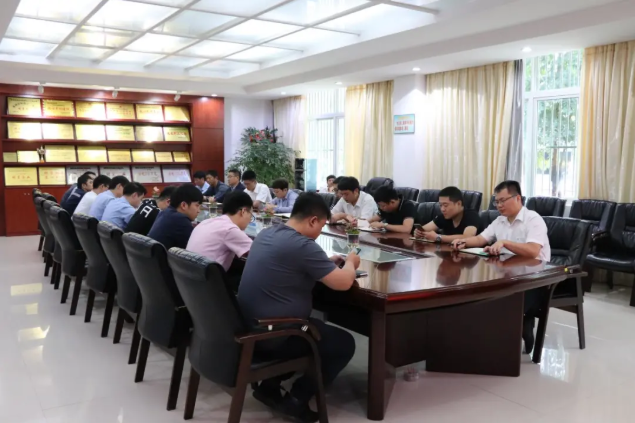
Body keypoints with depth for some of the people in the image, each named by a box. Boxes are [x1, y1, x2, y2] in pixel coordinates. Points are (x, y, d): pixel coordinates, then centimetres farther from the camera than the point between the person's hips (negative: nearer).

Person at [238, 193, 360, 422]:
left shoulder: (267, 233, 6)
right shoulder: (303, 245, -21)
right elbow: (343, 283, -16)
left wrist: (325, 262, 17)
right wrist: (350, 263, 5)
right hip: (272, 335, -9)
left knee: (316, 328, 32)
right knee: (344, 343, 8)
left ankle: (269, 386, 25)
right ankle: (297, 398, 9)